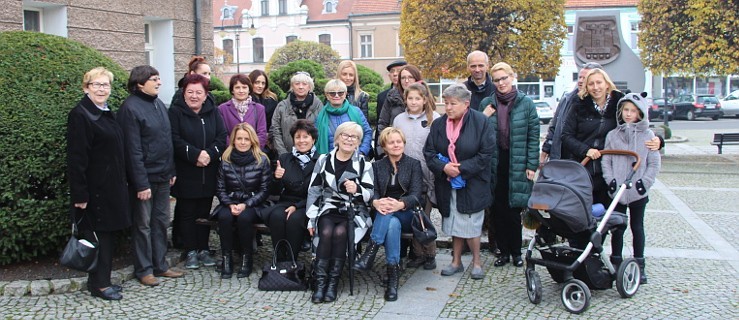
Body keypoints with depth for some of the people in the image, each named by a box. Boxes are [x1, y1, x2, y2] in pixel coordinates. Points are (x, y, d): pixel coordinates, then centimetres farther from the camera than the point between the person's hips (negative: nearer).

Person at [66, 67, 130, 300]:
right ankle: (99, 284, 7)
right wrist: (80, 194, -21)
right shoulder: (80, 115, -13)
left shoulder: (106, 113, 14)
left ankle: (102, 279, 22)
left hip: (112, 187, 9)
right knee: (97, 234, -2)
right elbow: (76, 158, -17)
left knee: (108, 233, 12)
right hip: (95, 188, -9)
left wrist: (122, 183, 18)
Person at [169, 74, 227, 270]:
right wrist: (195, 154, -20)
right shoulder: (175, 112, -4)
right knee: (187, 213, 4)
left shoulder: (212, 112, 7)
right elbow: (175, 140, -13)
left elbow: (222, 137, 0)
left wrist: (209, 154, -15)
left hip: (208, 173, 3)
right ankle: (190, 252, 13)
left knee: (204, 212, 10)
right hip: (185, 173, -3)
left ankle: (203, 249, 20)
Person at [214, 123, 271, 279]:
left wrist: (245, 205, -14)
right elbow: (220, 189, 6)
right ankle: (226, 259, -17)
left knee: (244, 217, -34)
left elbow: (264, 190, -2)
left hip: (252, 205, -2)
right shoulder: (225, 160, 6)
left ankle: (246, 259, -15)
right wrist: (230, 204, -12)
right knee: (224, 217, -31)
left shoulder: (262, 160, 0)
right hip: (230, 203, 2)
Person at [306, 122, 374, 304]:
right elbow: (314, 191, 8)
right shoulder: (324, 161, 9)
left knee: (340, 233, -30)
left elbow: (370, 194, 0)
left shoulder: (364, 164, 5)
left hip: (353, 211, -1)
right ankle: (320, 283, -25)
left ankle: (333, 283, -23)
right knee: (326, 233, -29)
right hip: (328, 209, 1)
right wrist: (311, 219, 0)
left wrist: (357, 189, -23)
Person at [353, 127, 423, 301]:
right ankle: (393, 277, -38)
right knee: (393, 224, -35)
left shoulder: (414, 164, 8)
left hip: (408, 216, -1)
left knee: (389, 212, -35)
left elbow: (416, 194, -6)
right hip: (385, 217, 1)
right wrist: (376, 202, -26)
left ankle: (371, 251, -39)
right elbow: (372, 192, 0)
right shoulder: (377, 166, 14)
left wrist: (400, 204, -28)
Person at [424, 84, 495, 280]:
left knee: (471, 224, -2)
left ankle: (476, 261, 17)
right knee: (454, 223, 12)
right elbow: (429, 152, 3)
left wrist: (462, 168, -17)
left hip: (472, 184, -4)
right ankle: (456, 261, 25)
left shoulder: (481, 122, -9)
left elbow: (486, 153, -12)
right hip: (447, 183, 4)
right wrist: (443, 167, -15)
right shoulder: (438, 124, 3)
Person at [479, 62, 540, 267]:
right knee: (497, 210, 5)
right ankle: (503, 251, 18)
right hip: (494, 163, 2)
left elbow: (533, 136, 0)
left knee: (513, 210, 2)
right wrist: (483, 118, -8)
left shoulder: (526, 103, 1)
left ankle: (516, 252, 17)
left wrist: (532, 165, -5)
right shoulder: (486, 104, 6)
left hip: (517, 164, -2)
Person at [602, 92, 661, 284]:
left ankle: (639, 266, 19)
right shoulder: (612, 135, 3)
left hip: (638, 192, -1)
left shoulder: (647, 135, 0)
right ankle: (615, 264, 17)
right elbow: (605, 161, 3)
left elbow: (654, 163, 0)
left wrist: (645, 182, -10)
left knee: (637, 227, 10)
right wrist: (610, 180, -9)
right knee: (617, 228, 7)